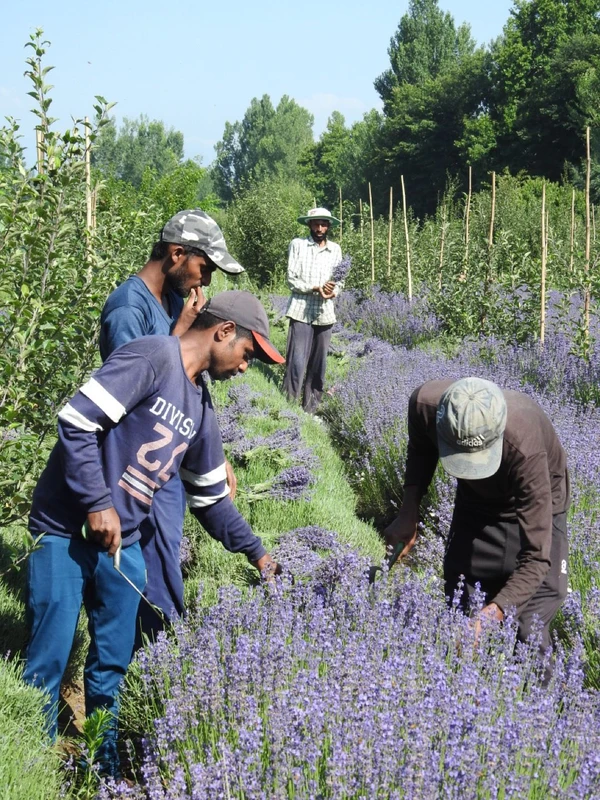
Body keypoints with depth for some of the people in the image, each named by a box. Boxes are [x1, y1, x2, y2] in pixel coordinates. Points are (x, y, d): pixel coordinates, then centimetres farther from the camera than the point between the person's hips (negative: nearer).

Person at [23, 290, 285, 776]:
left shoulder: (201, 410, 11)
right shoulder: (153, 357, -15)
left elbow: (211, 497, 21)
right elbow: (76, 421, -22)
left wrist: (256, 552, 22)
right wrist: (97, 504, -21)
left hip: (122, 544, 8)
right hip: (66, 532, -8)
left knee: (113, 666, 13)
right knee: (48, 666, -2)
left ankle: (105, 768, 26)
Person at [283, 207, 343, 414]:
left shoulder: (335, 249, 12)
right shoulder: (298, 245, 0)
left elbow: (340, 281, 11)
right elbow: (292, 279, -4)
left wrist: (333, 292, -12)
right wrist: (316, 288, -18)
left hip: (325, 313, 4)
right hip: (301, 312, -4)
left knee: (319, 366, 6)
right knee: (297, 363, -11)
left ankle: (310, 410, 14)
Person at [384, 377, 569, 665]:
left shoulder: (525, 449, -44)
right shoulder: (424, 403, -32)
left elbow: (536, 557, -39)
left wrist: (488, 617, -50)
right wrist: (408, 512, -15)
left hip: (535, 500, -4)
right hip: (475, 498, 4)